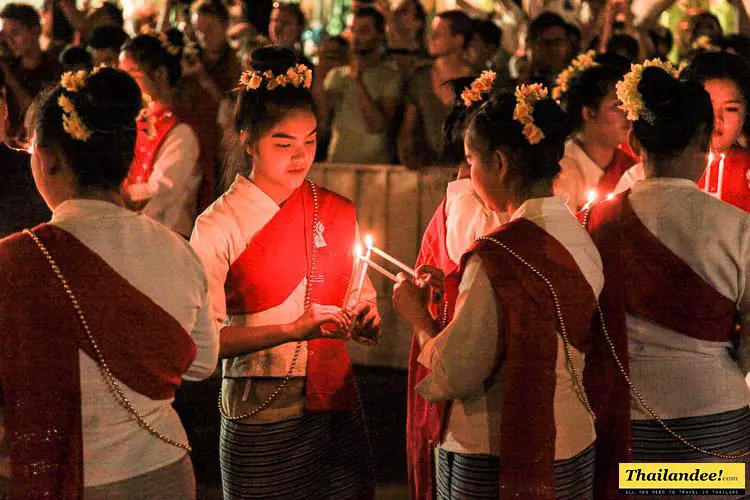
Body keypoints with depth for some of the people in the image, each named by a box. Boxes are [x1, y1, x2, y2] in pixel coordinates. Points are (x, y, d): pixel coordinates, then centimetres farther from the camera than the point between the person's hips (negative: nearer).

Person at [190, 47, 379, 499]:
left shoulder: (337, 212, 7)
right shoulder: (219, 227, -8)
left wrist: (366, 321, -6)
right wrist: (291, 330, -24)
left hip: (337, 406, 4)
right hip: (261, 416, -4)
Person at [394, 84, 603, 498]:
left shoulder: (499, 255, -21)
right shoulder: (581, 239, 3)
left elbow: (455, 377, -18)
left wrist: (418, 316, -2)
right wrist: (456, 291, 12)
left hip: (494, 465, -7)